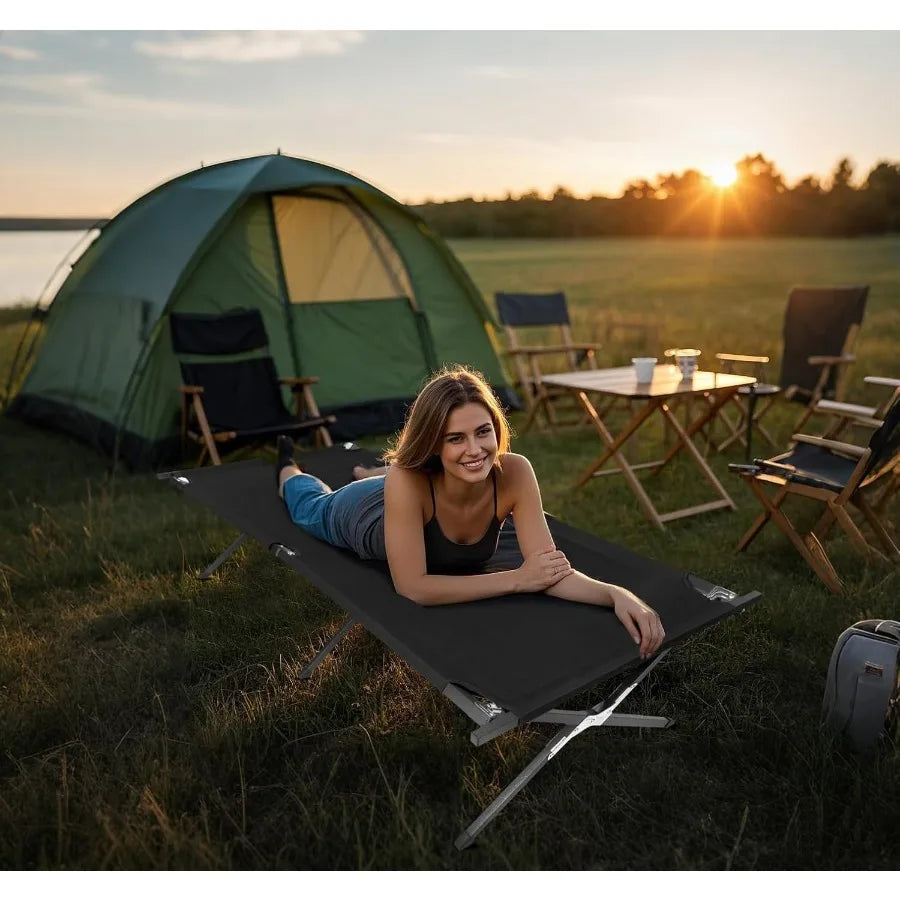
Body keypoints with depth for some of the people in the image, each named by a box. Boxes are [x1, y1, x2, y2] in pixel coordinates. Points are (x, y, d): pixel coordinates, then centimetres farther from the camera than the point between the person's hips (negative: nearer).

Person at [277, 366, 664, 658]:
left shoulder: (514, 473, -41)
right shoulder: (407, 481, -50)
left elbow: (551, 571, -40)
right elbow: (413, 588, -48)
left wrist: (617, 593, -58)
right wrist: (517, 579, -50)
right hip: (362, 515, -1)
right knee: (312, 506, 35)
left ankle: (376, 472, 68)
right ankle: (289, 469, 64)